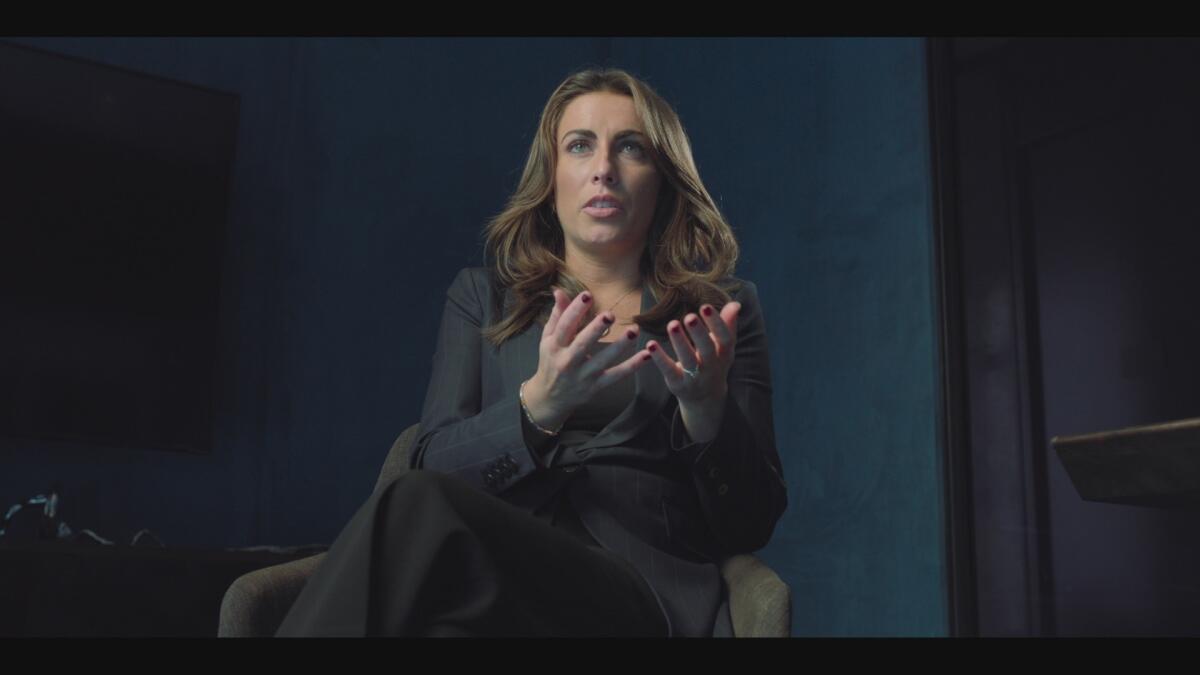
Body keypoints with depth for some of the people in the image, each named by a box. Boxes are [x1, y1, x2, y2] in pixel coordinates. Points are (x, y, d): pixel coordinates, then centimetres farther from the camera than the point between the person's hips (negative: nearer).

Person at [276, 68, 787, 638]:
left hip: (643, 590, -2)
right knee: (421, 501, -34)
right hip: (491, 566, 2)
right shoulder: (481, 296, 17)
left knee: (416, 512, -31)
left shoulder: (721, 309, 12)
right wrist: (540, 402, -18)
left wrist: (708, 405, -15)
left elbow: (753, 525, 6)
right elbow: (433, 467, 2)